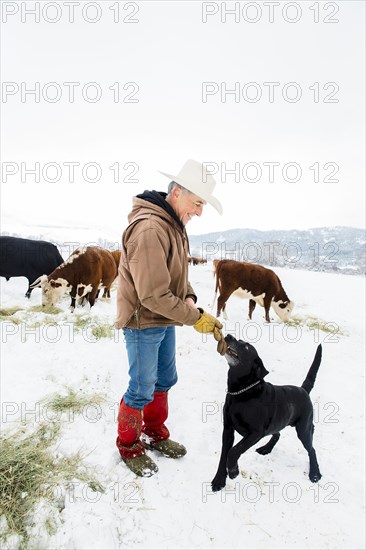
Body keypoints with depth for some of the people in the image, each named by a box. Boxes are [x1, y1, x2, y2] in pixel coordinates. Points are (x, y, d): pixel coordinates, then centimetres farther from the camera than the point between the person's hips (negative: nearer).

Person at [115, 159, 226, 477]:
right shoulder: (149, 229, -27)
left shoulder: (174, 225, 5)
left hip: (165, 320, 9)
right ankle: (129, 447, 32)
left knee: (165, 380, 21)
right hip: (144, 322, -9)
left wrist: (188, 296, -3)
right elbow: (153, 295, -29)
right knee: (142, 390, 7)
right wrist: (196, 318, -22)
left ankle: (155, 434, 43)